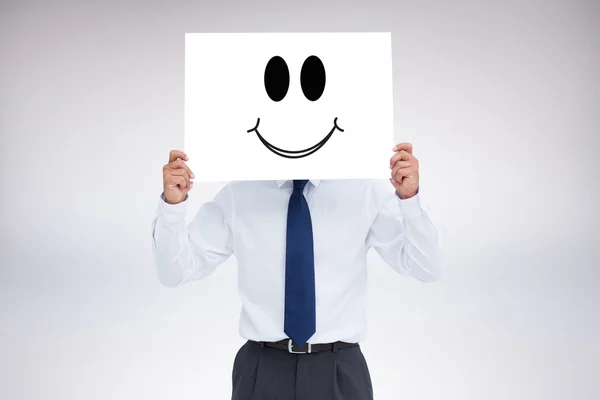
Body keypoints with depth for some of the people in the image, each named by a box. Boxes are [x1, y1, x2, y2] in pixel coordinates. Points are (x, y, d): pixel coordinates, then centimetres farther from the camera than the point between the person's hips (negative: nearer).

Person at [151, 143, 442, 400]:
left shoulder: (366, 189, -5)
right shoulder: (238, 195, -2)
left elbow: (426, 268, -9)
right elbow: (174, 271, -1)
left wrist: (409, 197, -25)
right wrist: (172, 203, -18)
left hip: (340, 371, 0)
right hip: (262, 370, 1)